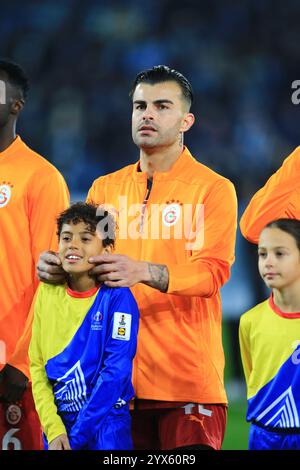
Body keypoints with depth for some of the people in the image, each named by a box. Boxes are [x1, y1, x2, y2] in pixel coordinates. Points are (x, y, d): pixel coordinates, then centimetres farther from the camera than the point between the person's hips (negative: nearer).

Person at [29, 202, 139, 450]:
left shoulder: (117, 298, -10)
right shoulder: (48, 292, 3)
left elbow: (116, 372, -14)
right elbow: (37, 365, 4)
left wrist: (77, 435, -16)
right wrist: (54, 430, -7)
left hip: (106, 423, -4)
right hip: (57, 421, 4)